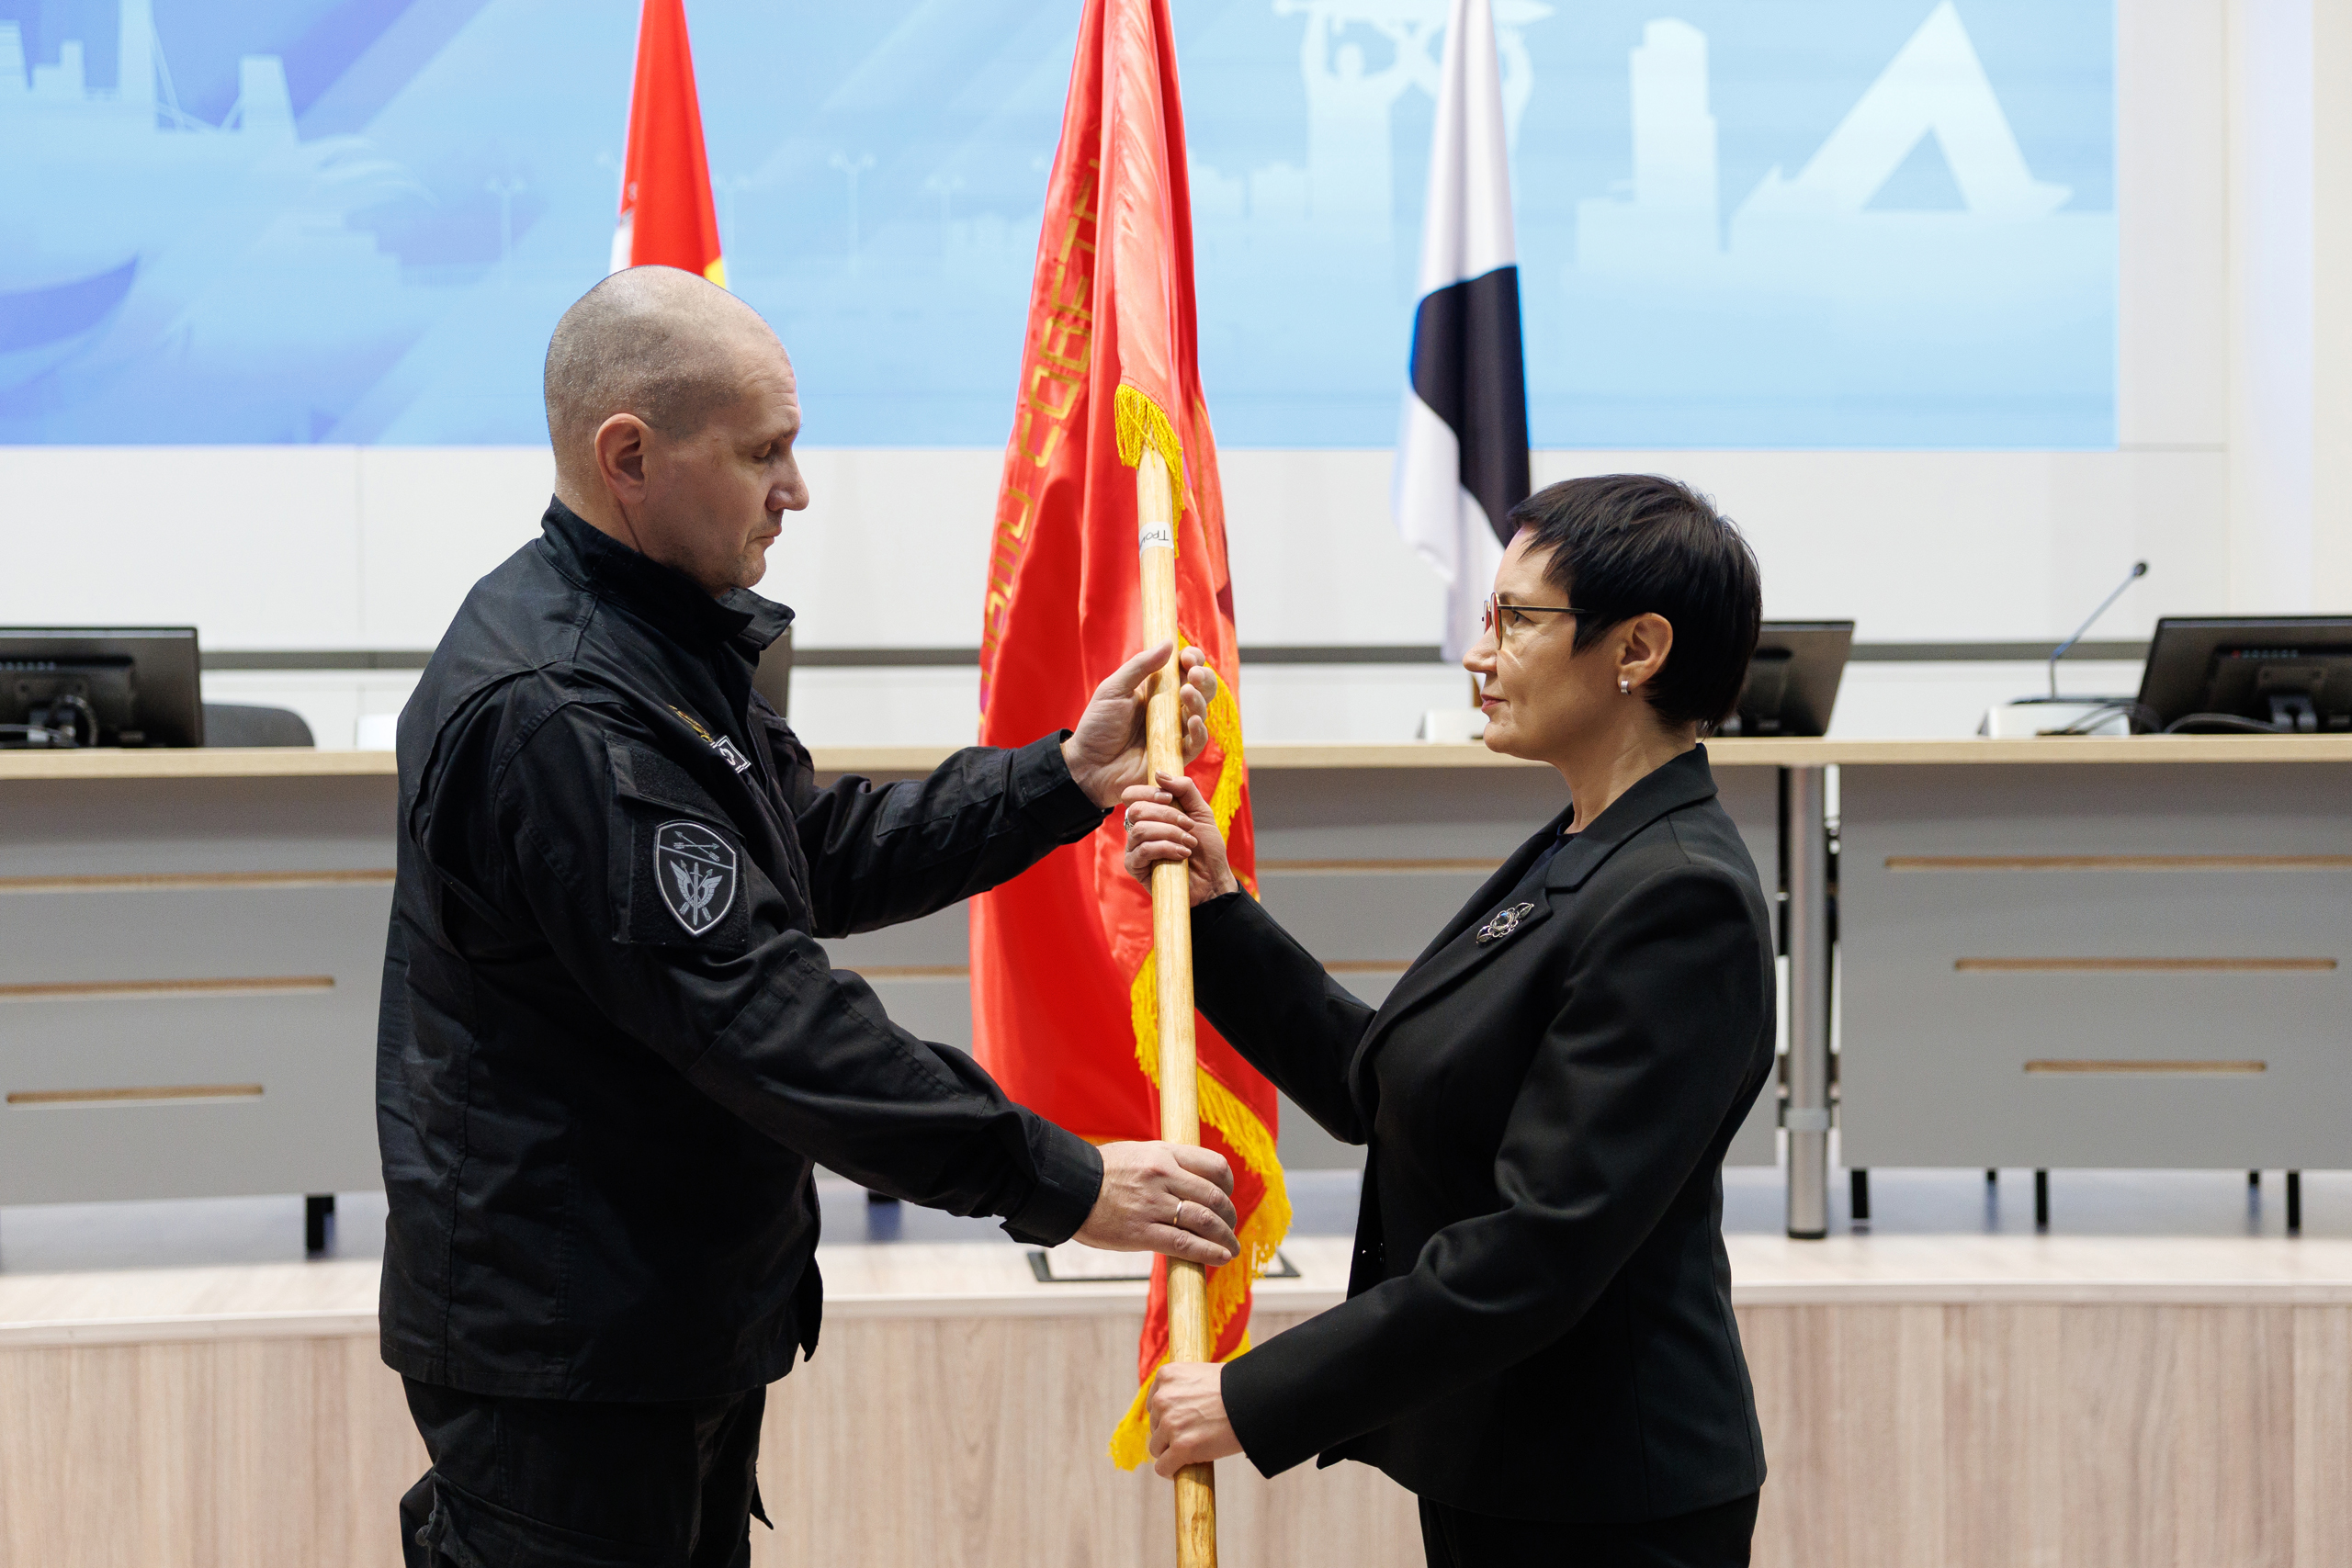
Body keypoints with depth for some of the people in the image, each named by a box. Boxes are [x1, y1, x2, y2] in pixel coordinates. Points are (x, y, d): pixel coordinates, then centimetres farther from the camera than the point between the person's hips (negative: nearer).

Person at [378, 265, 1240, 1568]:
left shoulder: (646, 642, 11)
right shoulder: (556, 712, -25)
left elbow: (821, 858, 18)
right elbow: (761, 1018, -28)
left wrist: (1064, 779, 9)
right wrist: (1063, 1183, -24)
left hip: (674, 1315, 10)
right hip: (566, 1354, -10)